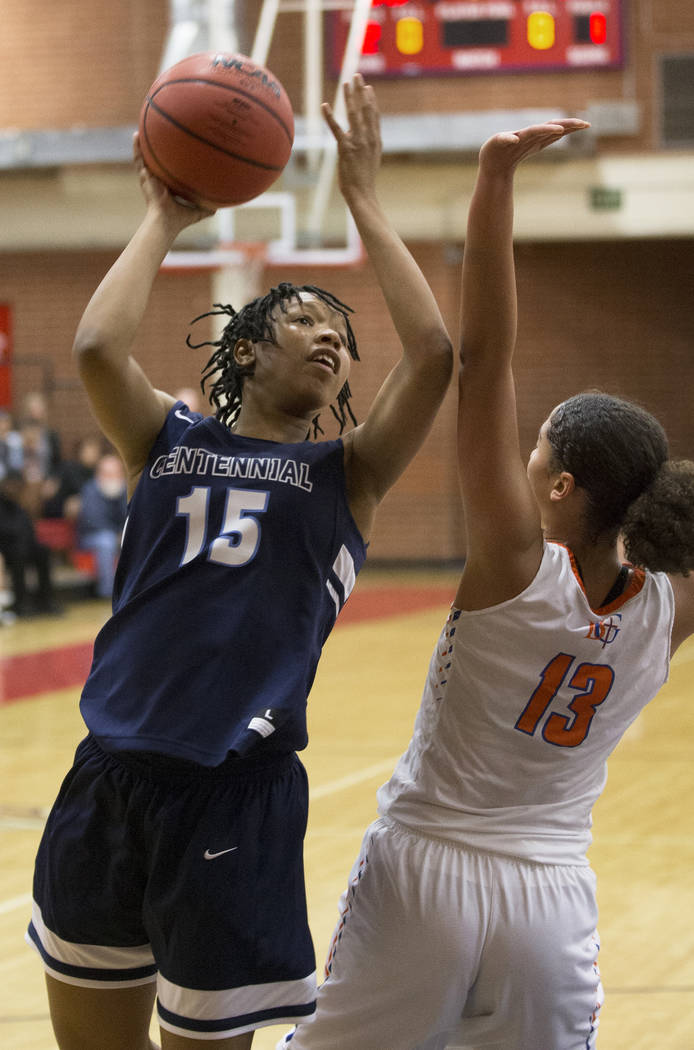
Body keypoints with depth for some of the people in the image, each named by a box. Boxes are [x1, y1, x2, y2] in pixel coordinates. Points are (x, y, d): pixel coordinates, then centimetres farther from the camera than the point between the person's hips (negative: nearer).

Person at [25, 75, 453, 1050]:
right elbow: (97, 346, -9)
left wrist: (364, 202, -2)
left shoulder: (346, 475, 6)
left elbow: (434, 353, -8)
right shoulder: (169, 442, 10)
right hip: (109, 777, 2)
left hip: (236, 795, -2)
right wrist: (163, 217, 3)